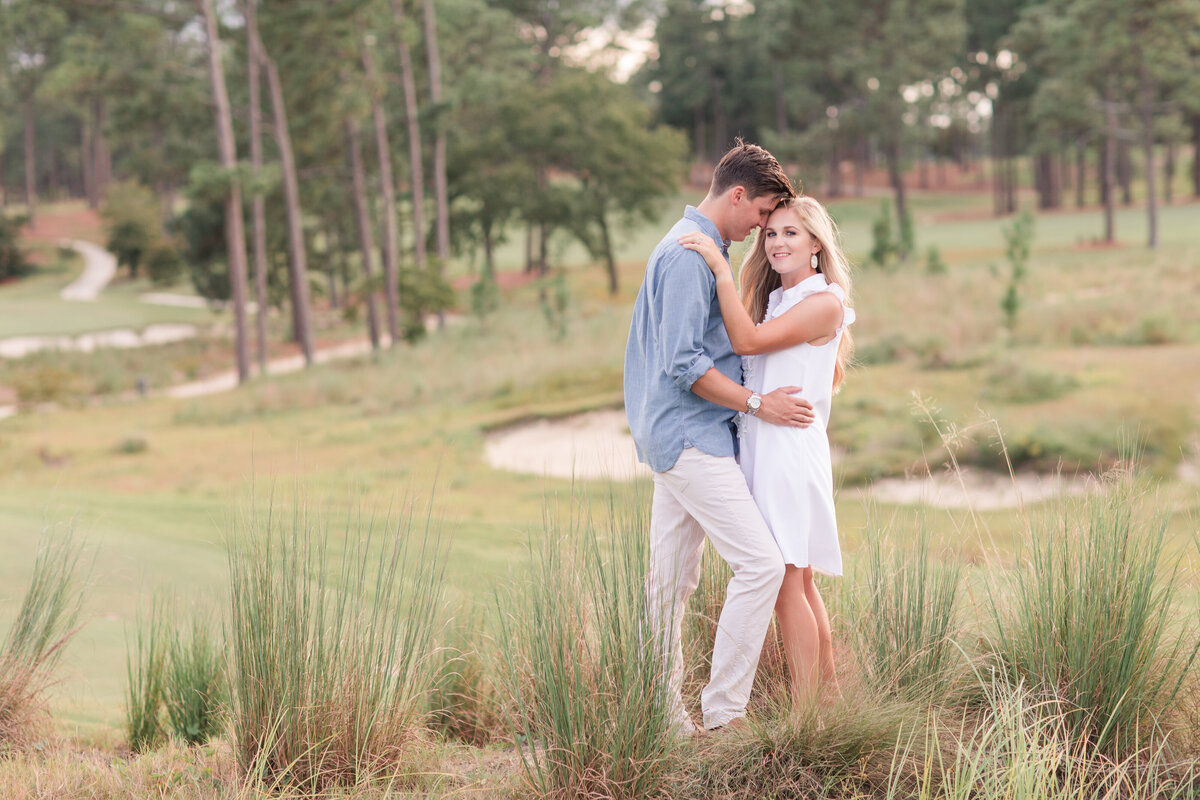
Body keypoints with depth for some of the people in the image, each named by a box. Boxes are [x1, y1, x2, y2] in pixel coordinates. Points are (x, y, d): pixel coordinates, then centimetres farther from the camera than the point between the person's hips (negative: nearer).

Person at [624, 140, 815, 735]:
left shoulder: (700, 249, 19)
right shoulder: (689, 255, -15)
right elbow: (684, 364, -21)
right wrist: (757, 403, -15)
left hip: (681, 438, 11)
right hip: (691, 436, -11)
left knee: (671, 581, 10)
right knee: (760, 563, -14)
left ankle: (665, 717, 14)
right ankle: (723, 713, -10)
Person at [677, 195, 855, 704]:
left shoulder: (824, 303, -9)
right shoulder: (775, 300, 18)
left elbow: (747, 339, -20)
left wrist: (720, 267, -19)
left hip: (790, 451, -9)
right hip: (757, 447, 9)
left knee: (786, 585, -10)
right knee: (799, 583, 13)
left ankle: (805, 717, -8)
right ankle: (828, 697, 20)